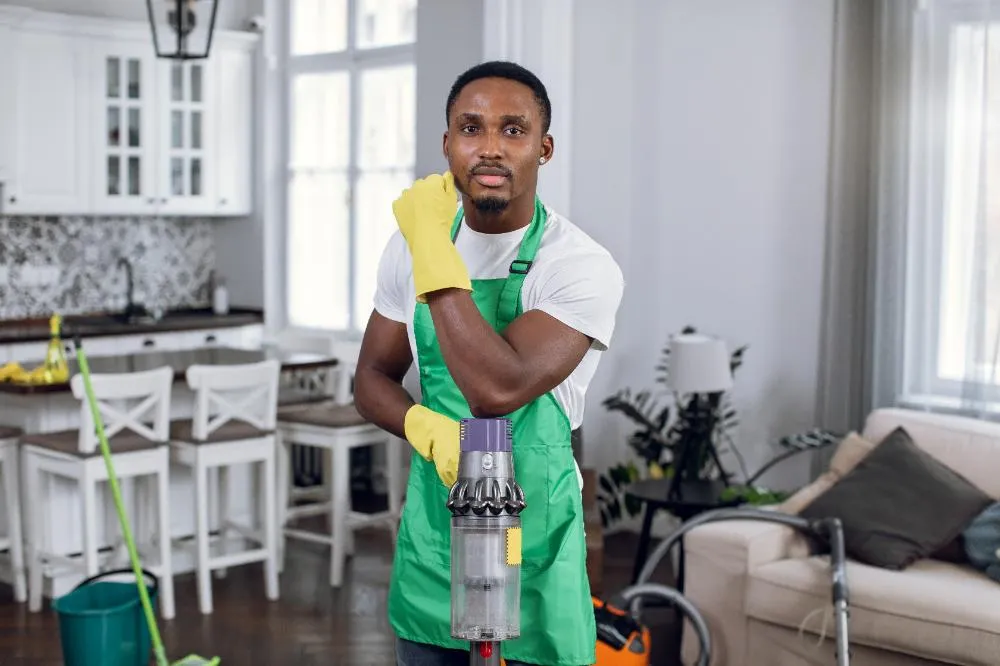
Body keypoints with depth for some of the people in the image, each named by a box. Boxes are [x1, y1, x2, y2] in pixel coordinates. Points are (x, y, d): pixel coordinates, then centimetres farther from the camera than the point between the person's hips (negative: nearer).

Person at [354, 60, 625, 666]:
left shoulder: (583, 267, -19)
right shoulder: (411, 245, -2)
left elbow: (496, 390, -31)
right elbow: (373, 379, 7)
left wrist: (433, 252, -26)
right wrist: (427, 428, -15)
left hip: (533, 536, -4)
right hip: (431, 523, 5)